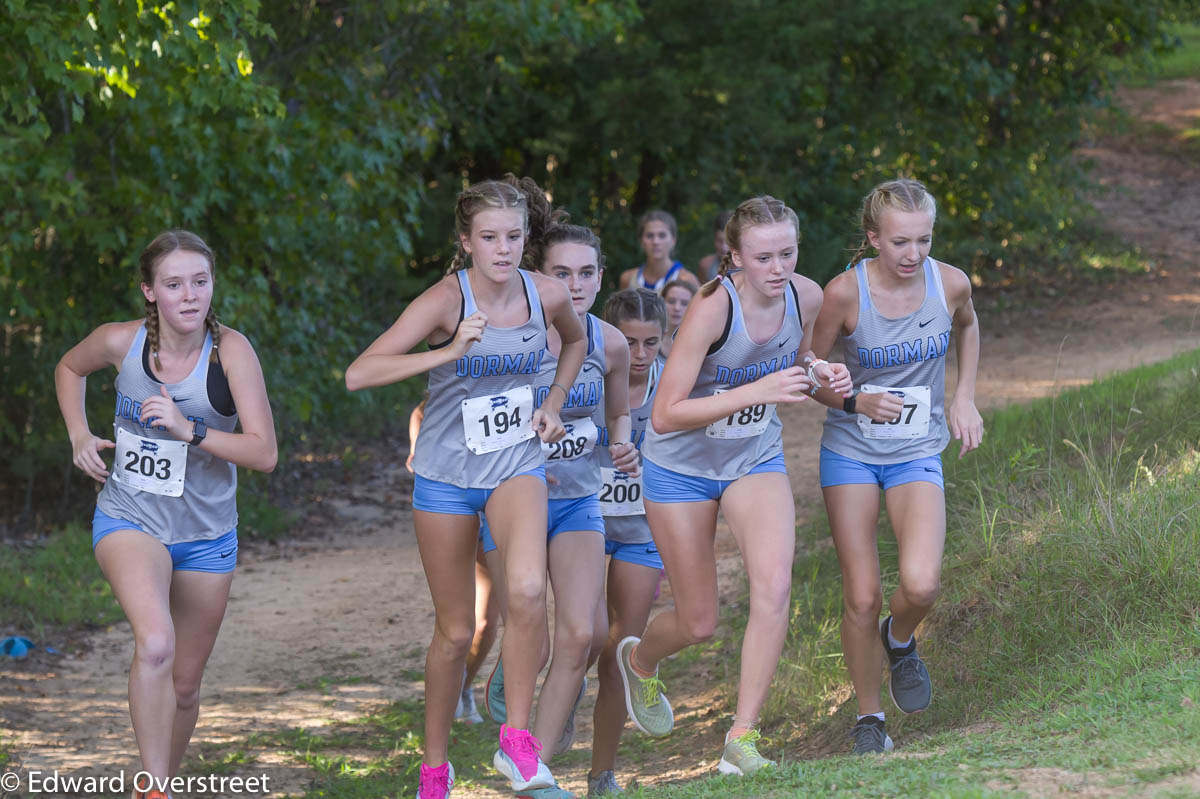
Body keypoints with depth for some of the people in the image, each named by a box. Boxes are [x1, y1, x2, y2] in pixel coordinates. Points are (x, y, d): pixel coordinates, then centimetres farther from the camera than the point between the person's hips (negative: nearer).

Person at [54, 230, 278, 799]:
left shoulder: (231, 350, -14)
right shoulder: (121, 342, -10)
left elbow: (264, 453, -18)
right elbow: (69, 368, 15)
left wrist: (190, 431, -30)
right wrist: (79, 436, 2)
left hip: (206, 534, 2)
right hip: (129, 522, -1)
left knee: (184, 686, 13)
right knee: (156, 644, -30)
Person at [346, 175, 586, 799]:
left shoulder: (547, 295, -7)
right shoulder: (446, 301, -19)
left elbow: (575, 340, 19)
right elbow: (358, 374, -29)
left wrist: (553, 405, 6)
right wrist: (447, 352, -36)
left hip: (517, 466, 2)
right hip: (446, 473, -2)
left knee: (527, 590, -27)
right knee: (455, 631, 7)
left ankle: (517, 740, -13)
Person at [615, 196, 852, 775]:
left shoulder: (806, 297, -12)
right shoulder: (712, 307, -29)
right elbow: (665, 415, -29)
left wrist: (822, 377, -13)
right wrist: (757, 391, -37)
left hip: (757, 464, 4)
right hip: (682, 467, -4)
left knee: (774, 586, -22)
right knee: (699, 623, 7)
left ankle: (742, 739, -12)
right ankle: (638, 659, 44)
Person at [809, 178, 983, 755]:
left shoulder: (950, 284, -9)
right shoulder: (845, 292, -17)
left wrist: (964, 398, 9)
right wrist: (857, 402, -23)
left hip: (917, 453, 1)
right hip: (850, 452, -1)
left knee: (921, 583, -21)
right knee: (861, 598, -3)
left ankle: (899, 640, 14)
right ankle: (868, 719, 16)